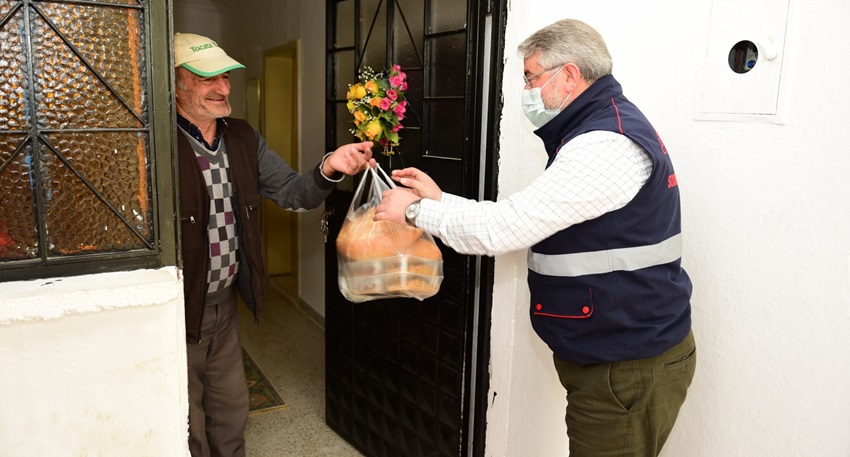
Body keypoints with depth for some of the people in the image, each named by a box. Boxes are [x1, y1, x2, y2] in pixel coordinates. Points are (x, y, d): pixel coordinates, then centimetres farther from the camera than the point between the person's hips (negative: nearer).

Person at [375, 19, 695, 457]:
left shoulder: (607, 144, -22)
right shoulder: (601, 130, 13)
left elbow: (506, 227, -25)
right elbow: (522, 220, 10)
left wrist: (416, 211, -12)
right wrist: (438, 199, 5)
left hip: (629, 369, -10)